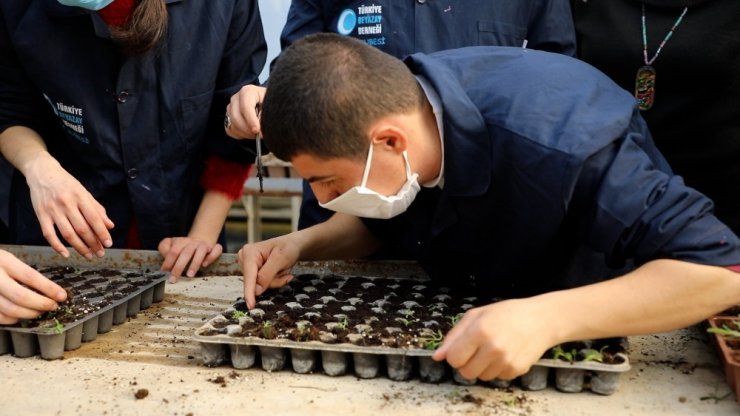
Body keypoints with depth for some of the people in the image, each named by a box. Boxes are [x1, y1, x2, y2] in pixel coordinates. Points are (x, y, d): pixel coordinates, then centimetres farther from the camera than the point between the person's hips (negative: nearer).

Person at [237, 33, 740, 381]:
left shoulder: (554, 143, -37)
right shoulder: (391, 101, -17)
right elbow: (379, 224, 2)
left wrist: (548, 318, -48)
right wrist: (302, 243, -18)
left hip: (601, 331, -4)